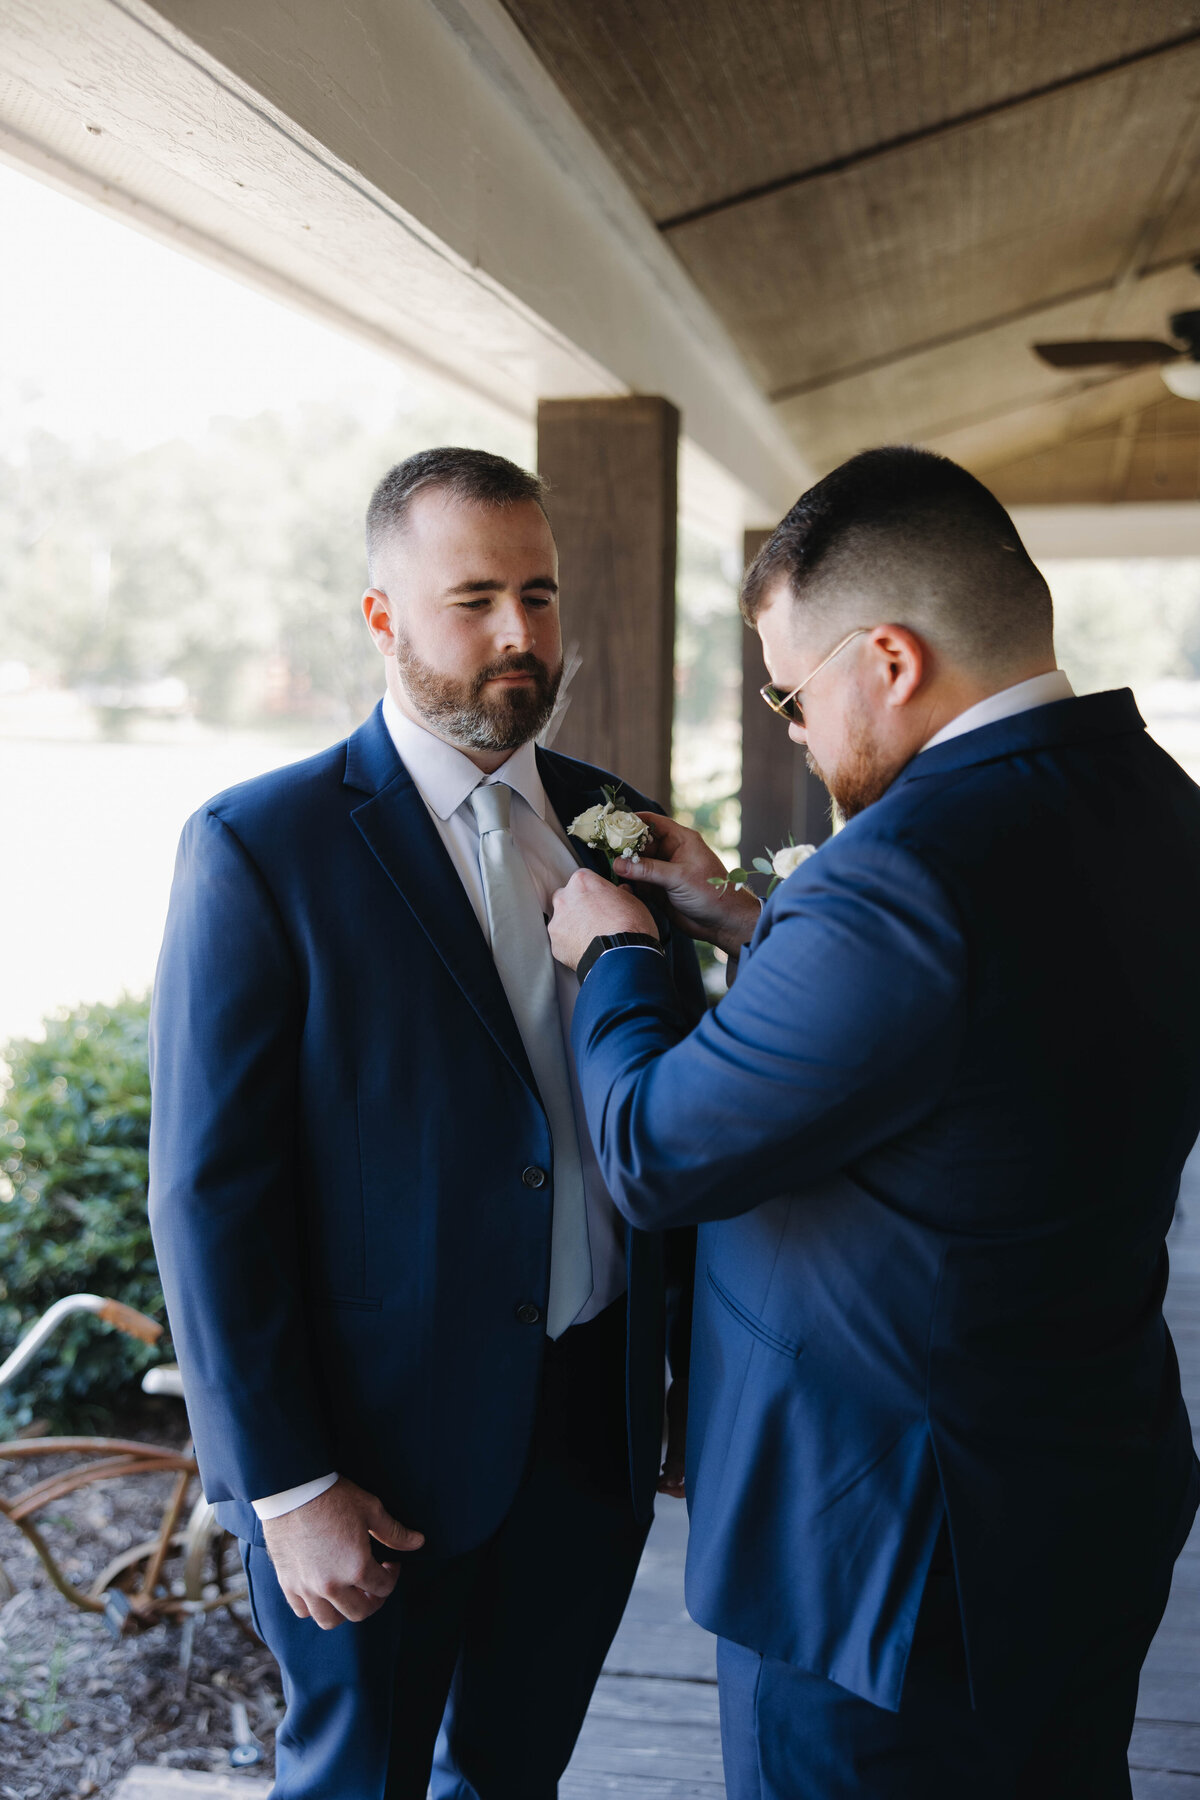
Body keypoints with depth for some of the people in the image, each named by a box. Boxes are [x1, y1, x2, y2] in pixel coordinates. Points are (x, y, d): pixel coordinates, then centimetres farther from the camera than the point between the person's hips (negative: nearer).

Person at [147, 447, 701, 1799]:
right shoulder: (259, 848, -13)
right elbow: (209, 1192, -14)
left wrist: (701, 1378, 8)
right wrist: (286, 1488, -14)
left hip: (594, 1424, 5)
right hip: (382, 1447, -4)